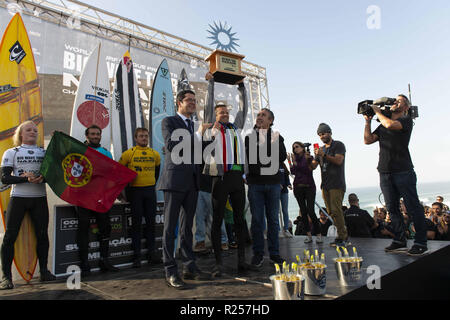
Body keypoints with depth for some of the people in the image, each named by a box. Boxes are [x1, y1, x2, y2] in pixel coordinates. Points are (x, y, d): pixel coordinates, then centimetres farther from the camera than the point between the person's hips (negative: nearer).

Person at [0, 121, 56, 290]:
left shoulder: (44, 152, 14)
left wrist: (42, 178, -15)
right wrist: (26, 179, -17)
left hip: (39, 198, 2)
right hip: (18, 198, -2)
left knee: (42, 235, 3)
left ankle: (44, 271, 14)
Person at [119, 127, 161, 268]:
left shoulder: (155, 154, 8)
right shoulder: (128, 153, -2)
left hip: (150, 191, 3)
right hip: (135, 191, -3)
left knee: (151, 222, 7)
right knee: (136, 223, 2)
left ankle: (151, 253, 16)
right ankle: (136, 256, 10)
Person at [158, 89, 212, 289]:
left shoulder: (194, 126, 19)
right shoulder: (169, 122, 1)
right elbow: (172, 146, -15)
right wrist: (198, 134, -15)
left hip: (192, 182, 7)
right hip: (174, 180, -6)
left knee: (187, 226, 12)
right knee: (170, 226, -2)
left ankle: (189, 267, 20)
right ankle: (170, 272, 5)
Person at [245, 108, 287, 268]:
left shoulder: (277, 137, 11)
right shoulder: (249, 136, 8)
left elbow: (282, 157, -2)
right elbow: (245, 157, -1)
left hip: (273, 182, 1)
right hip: (255, 183, -1)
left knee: (273, 219, 7)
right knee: (257, 220, 1)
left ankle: (274, 253, 18)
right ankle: (258, 254, 11)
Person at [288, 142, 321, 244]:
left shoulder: (309, 157, 1)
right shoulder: (295, 159, 13)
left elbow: (308, 170, -12)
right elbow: (293, 172, 1)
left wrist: (295, 163, -15)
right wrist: (290, 162, -8)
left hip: (309, 187, -4)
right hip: (298, 187, 4)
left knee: (311, 211, -12)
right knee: (303, 212, 3)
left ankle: (318, 234, -1)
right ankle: (309, 235, 9)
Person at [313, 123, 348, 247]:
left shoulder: (338, 145, 2)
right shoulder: (321, 149, 21)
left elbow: (338, 160, -14)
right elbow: (313, 166, 17)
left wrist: (324, 155, -22)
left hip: (336, 184, -7)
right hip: (325, 184, 7)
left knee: (336, 211, -13)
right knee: (331, 212, 4)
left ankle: (342, 238, -8)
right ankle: (343, 235, 11)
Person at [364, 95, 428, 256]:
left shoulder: (407, 120, 1)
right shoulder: (382, 125, 20)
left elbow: (390, 124, -19)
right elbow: (368, 140, 12)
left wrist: (377, 111, -4)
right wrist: (368, 121, 7)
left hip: (403, 171, -6)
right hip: (385, 173, 6)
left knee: (413, 207, -2)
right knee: (392, 208, 6)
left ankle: (421, 243, 5)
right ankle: (400, 241, 13)